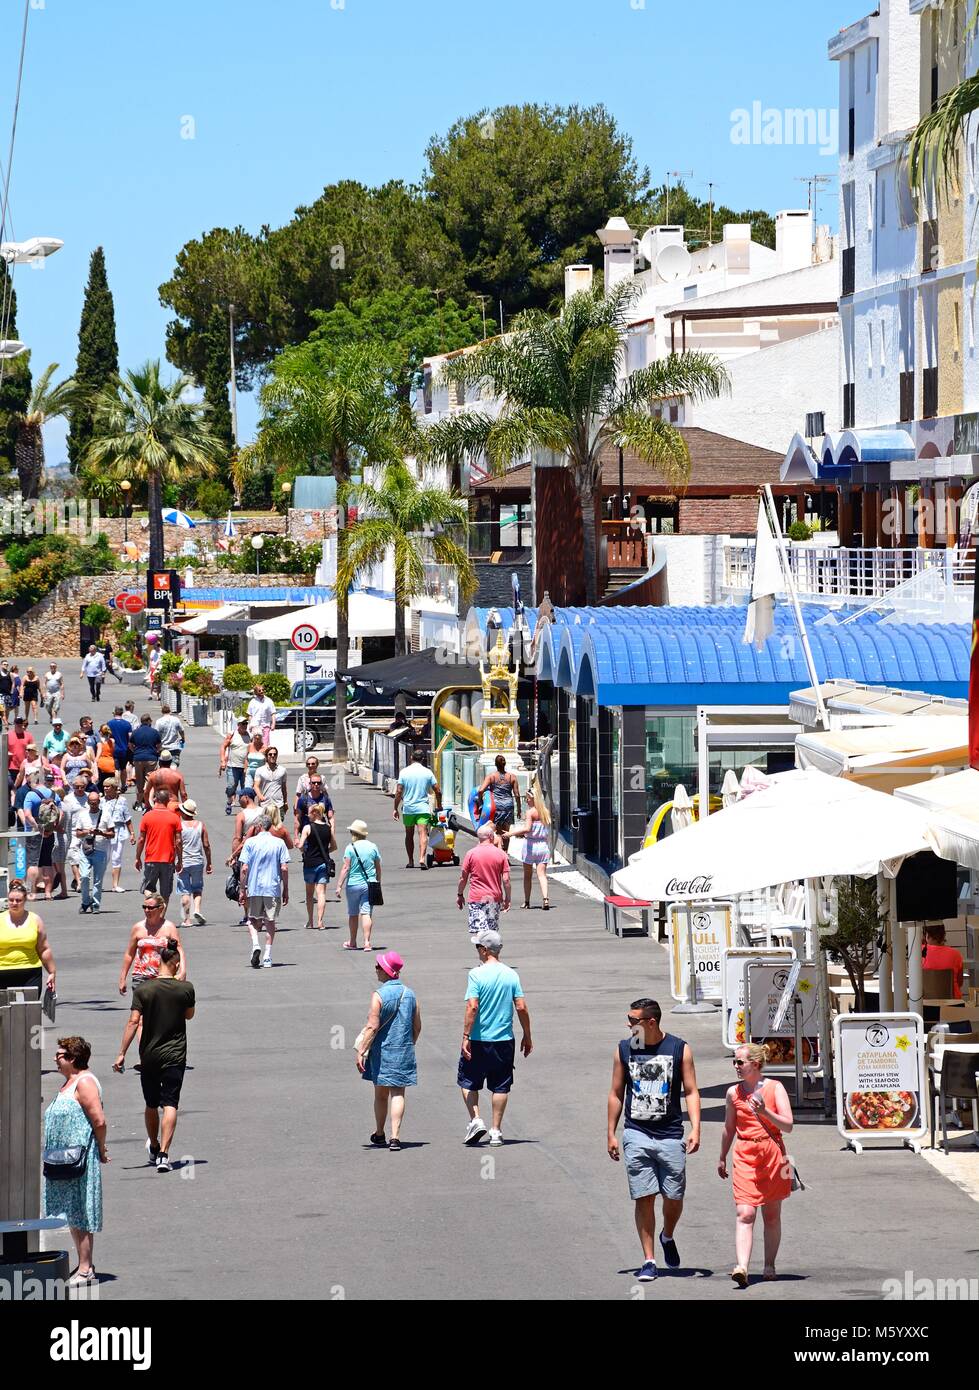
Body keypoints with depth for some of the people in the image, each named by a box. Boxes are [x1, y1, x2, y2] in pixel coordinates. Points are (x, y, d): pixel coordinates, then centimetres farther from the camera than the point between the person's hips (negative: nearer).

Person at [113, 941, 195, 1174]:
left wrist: (122, 1054, -7)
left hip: (149, 1055, 1)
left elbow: (133, 1022, -10)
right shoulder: (186, 988, -6)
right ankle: (164, 1154, -18)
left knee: (151, 1104, 18)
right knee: (170, 1104, -4)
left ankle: (154, 1148, 37)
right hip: (175, 1054, -1)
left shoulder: (144, 989, -6)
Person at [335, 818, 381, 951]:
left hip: (353, 884, -2)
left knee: (353, 914, 12)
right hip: (370, 884, 2)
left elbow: (346, 868, -11)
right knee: (366, 913, -1)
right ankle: (367, 942, -12)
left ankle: (353, 943, 23)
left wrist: (339, 885, -9)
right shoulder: (373, 847, 3)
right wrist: (377, 883, 22)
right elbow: (378, 868, 9)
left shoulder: (351, 848, -8)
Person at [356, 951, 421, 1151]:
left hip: (382, 1052, -3)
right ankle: (395, 1137, -9)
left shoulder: (379, 995, -13)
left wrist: (361, 1052, -14)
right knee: (398, 1094, 1)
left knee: (380, 1094, 12)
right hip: (404, 1051, 3)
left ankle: (379, 1136, 24)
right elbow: (417, 1026, 9)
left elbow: (372, 1027, -17)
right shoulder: (409, 994, 3)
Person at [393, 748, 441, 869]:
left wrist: (396, 809, 5)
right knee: (423, 834, -9)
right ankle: (422, 858, -28)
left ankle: (411, 861, 18)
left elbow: (398, 792, -4)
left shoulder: (404, 772, -1)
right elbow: (438, 791, 2)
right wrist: (439, 806, 18)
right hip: (423, 808, -1)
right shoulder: (427, 772, 0)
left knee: (409, 835, 14)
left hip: (408, 808, 1)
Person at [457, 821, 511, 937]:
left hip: (477, 899, -3)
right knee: (493, 931, 16)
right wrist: (507, 899, 7)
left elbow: (463, 878, 1)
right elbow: (506, 880, -2)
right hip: (495, 898, 3)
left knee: (479, 933, -9)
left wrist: (460, 895, 14)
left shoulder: (471, 854, -3)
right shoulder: (500, 854, 0)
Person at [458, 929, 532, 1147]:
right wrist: (527, 1037, 10)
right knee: (500, 1086, 10)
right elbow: (521, 1008, 0)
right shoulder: (511, 975, 1)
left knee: (468, 1081, 13)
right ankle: (496, 1131, 10)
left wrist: (466, 1036, -15)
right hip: (504, 1040, 3)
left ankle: (475, 1120, -1)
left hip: (478, 1040, -3)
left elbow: (472, 1007, -18)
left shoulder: (477, 974, -11)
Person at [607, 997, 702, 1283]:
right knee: (644, 1198, -3)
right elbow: (616, 1093, 11)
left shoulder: (679, 1049, 0)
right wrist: (611, 1134, 8)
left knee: (674, 1198, 5)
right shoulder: (624, 1049, 5)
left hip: (670, 1135, 0)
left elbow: (691, 1092, 2)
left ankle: (667, 1237, 35)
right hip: (636, 1134, 0)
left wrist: (695, 1129, -10)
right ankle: (649, 1260, 2)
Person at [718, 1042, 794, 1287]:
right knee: (745, 1214, -14)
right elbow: (729, 1128, 19)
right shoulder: (734, 1092, 7)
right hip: (745, 1155, 1)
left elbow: (788, 1126, -7)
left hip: (772, 1154, -1)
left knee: (772, 1215, 9)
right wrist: (722, 1158, 25)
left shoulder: (775, 1088, -1)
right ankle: (741, 1268, -26)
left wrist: (764, 1112, -21)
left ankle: (769, 1266, 22)